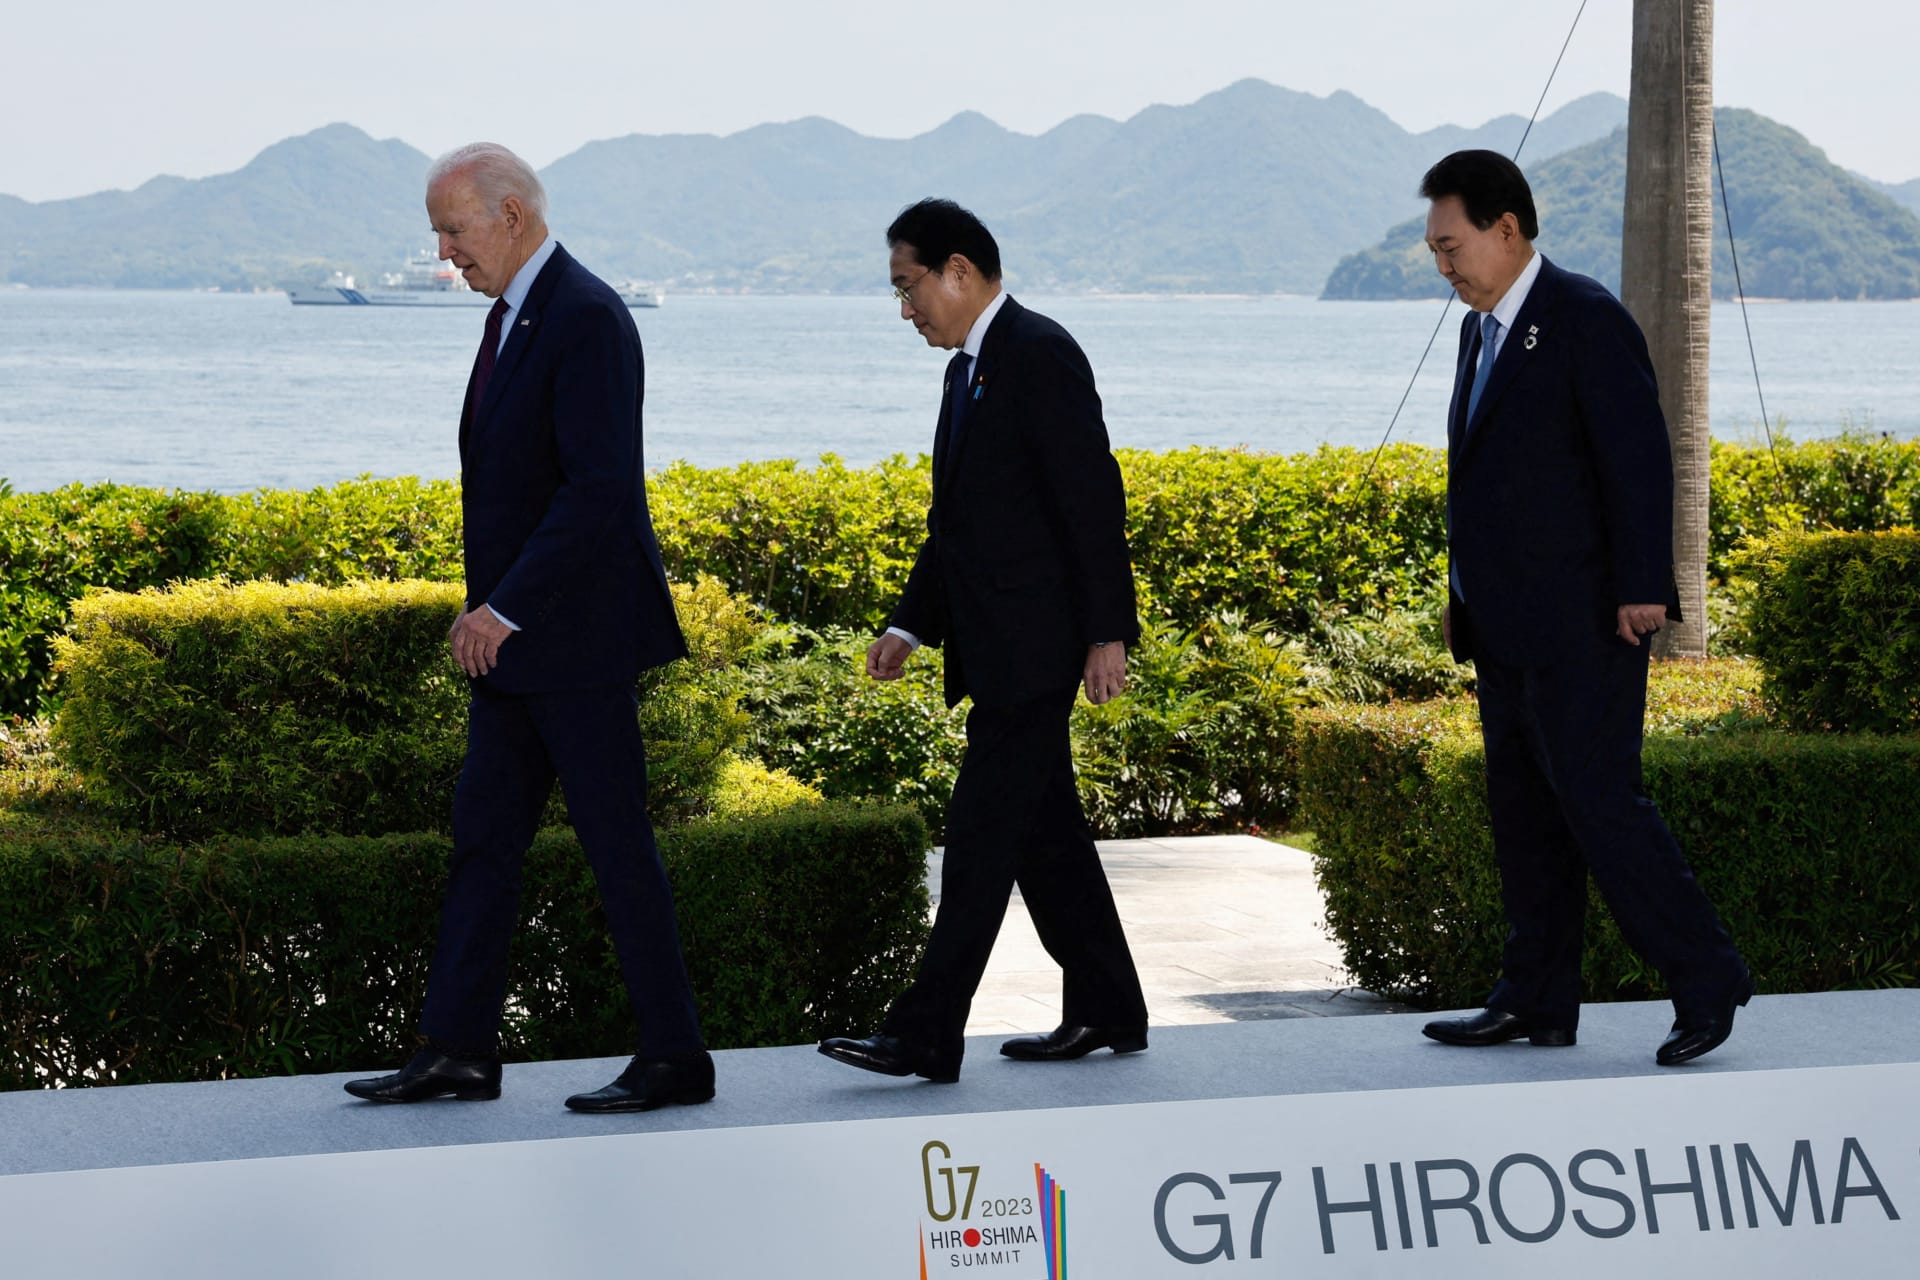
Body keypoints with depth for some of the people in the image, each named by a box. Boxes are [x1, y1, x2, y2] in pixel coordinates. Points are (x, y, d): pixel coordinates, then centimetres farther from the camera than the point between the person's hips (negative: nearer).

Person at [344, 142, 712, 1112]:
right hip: (513, 636, 10)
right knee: (484, 834, 10)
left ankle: (674, 1059, 5)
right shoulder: (511, 314, 14)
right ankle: (459, 1050, 16)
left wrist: (505, 610, -21)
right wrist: (484, 606, 11)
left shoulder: (586, 319, -17)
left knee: (616, 842, -3)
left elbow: (601, 488, -24)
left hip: (575, 634, -10)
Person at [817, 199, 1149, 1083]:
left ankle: (928, 1033, -12)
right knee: (1044, 828, 13)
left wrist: (1108, 631, -20)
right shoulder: (970, 368, 18)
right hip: (995, 644, 10)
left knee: (984, 829, -10)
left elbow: (1092, 496, -17)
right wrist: (912, 625, 14)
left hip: (1034, 643, -10)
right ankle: (1106, 1011, 21)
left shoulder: (1039, 354, -12)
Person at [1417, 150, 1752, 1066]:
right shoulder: (1483, 330, 17)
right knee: (1525, 818, 10)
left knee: (1599, 803, -11)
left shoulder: (1585, 319, -11)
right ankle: (1537, 1001, 16)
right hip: (1509, 630, 9)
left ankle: (1706, 980, -4)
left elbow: (1639, 458, -16)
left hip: (1580, 625, -9)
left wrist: (1643, 590, -20)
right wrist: (1465, 594, 15)